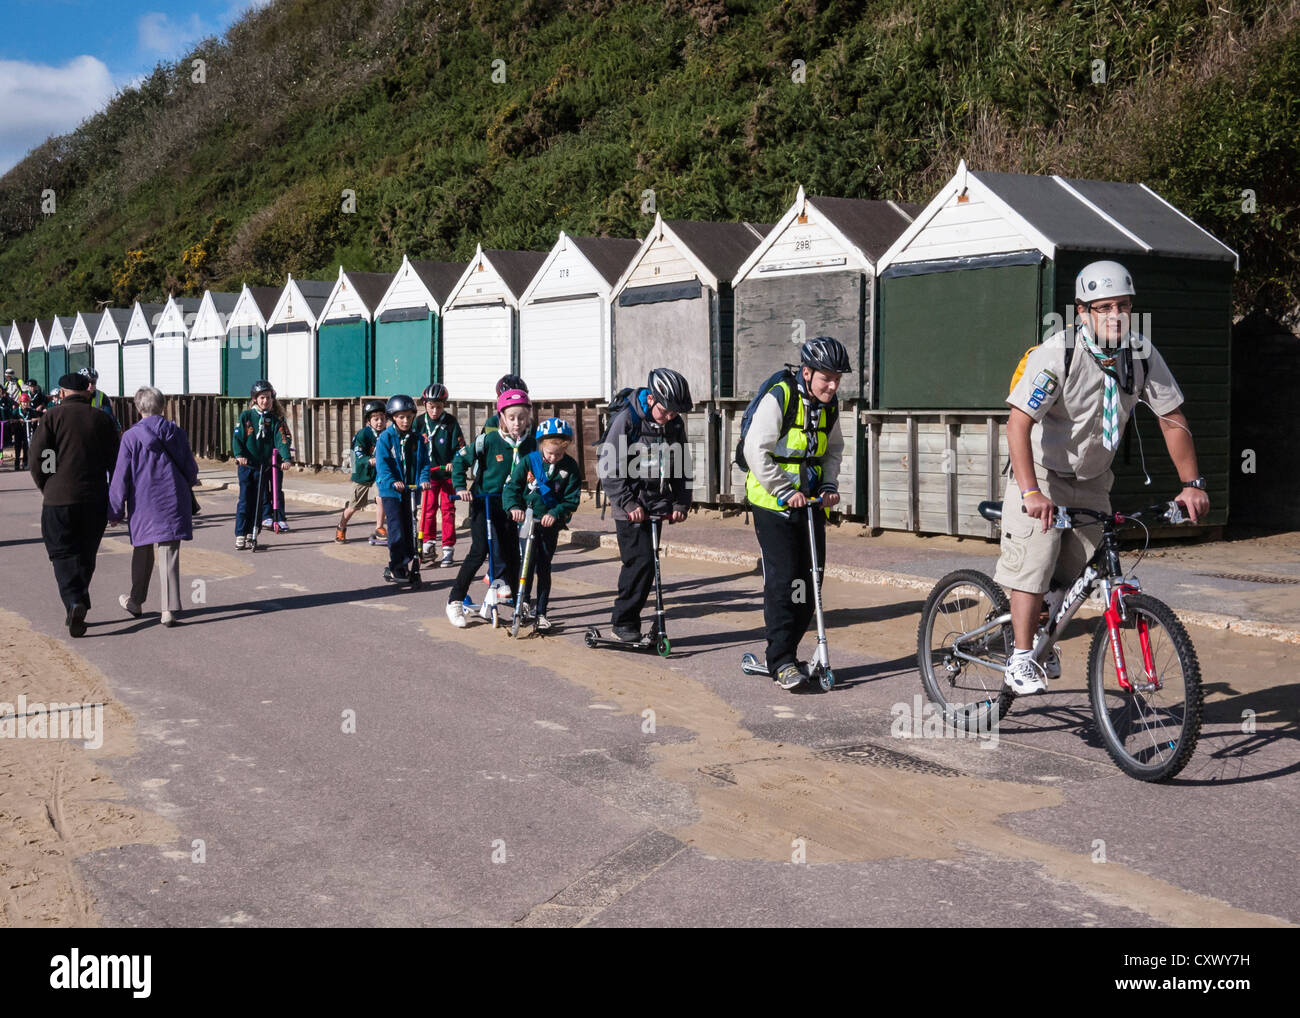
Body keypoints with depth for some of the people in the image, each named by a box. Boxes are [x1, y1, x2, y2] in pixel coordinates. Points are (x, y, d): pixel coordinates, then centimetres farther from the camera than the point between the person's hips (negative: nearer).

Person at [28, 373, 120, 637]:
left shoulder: (51, 417, -1)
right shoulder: (102, 420, 7)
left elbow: (38, 459, -7)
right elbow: (115, 461, 7)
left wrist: (45, 488, 10)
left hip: (59, 499, -3)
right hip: (96, 500, 3)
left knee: (64, 555, 1)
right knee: (86, 555, 13)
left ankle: (74, 603, -19)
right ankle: (79, 607, 19)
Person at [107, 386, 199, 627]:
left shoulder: (131, 437, -7)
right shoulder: (176, 434, 1)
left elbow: (121, 477, -5)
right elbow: (191, 471, 7)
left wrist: (115, 511, 3)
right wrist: (185, 486, 31)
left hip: (143, 505, -1)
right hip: (173, 503, 1)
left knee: (142, 553, 16)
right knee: (169, 554, -1)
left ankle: (135, 601, 31)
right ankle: (170, 608, -8)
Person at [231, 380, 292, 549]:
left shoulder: (275, 420, 3)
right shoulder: (245, 416, -1)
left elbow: (281, 439, -7)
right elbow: (237, 437, -4)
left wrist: (286, 458, -23)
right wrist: (239, 455, -22)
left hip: (264, 466, 2)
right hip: (247, 465, -2)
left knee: (257, 502, 4)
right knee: (245, 501, -2)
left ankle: (250, 535, 13)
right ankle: (240, 535, 5)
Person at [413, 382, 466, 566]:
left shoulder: (451, 422, -9)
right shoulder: (419, 422, -3)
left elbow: (460, 447, -8)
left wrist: (454, 463, -24)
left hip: (447, 473, -2)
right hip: (428, 473, 2)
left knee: (447, 509, 0)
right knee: (429, 508, 11)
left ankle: (448, 548, 6)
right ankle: (428, 542, 27)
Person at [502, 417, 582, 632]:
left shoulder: (569, 467, -5)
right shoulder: (528, 461, -6)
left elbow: (572, 499, -5)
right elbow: (511, 487, -6)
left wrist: (555, 513, -21)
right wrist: (513, 507, -26)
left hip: (551, 522, 1)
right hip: (527, 518, -1)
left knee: (544, 567, 4)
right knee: (529, 559, -11)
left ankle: (541, 613, 11)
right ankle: (524, 598, 14)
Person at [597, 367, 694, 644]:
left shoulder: (675, 424, 5)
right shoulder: (626, 419, -13)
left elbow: (682, 466, 13)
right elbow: (609, 467, -13)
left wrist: (681, 503, 2)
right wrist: (629, 503, -18)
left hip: (657, 504, 6)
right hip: (631, 506, -6)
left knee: (641, 564, 7)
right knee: (641, 561, -13)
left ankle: (626, 621, 16)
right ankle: (624, 624, -3)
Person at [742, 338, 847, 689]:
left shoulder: (829, 406, 6)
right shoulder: (778, 399, -15)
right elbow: (756, 451, -20)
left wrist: (829, 484, 3)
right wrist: (786, 491, -21)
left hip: (811, 502, 7)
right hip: (773, 502, -7)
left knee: (810, 580, 5)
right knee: (782, 579, -10)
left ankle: (786, 652, 17)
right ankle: (781, 663, -5)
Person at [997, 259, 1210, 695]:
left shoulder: (1142, 354, -11)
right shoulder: (1057, 354, -25)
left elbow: (1172, 418, -2)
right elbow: (1018, 424, -31)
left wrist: (1192, 484, -9)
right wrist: (1031, 492, -41)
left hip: (1092, 479, 5)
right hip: (1043, 475, -5)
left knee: (1080, 572, 5)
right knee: (1034, 566, -13)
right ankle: (1021, 659, 0)